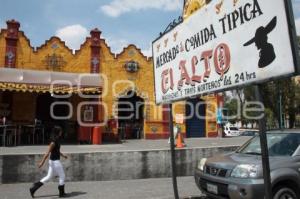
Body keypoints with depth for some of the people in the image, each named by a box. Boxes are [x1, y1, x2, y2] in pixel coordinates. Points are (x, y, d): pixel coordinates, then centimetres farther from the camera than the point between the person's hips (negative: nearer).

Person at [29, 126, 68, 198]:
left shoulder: (56, 140, 8)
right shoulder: (54, 141, -21)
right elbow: (48, 152, -21)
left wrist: (63, 155, 23)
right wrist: (42, 162, -19)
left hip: (53, 160, 9)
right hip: (55, 161, -9)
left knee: (49, 177, 15)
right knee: (62, 176, 4)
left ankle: (33, 188, 17)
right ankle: (62, 193, 16)